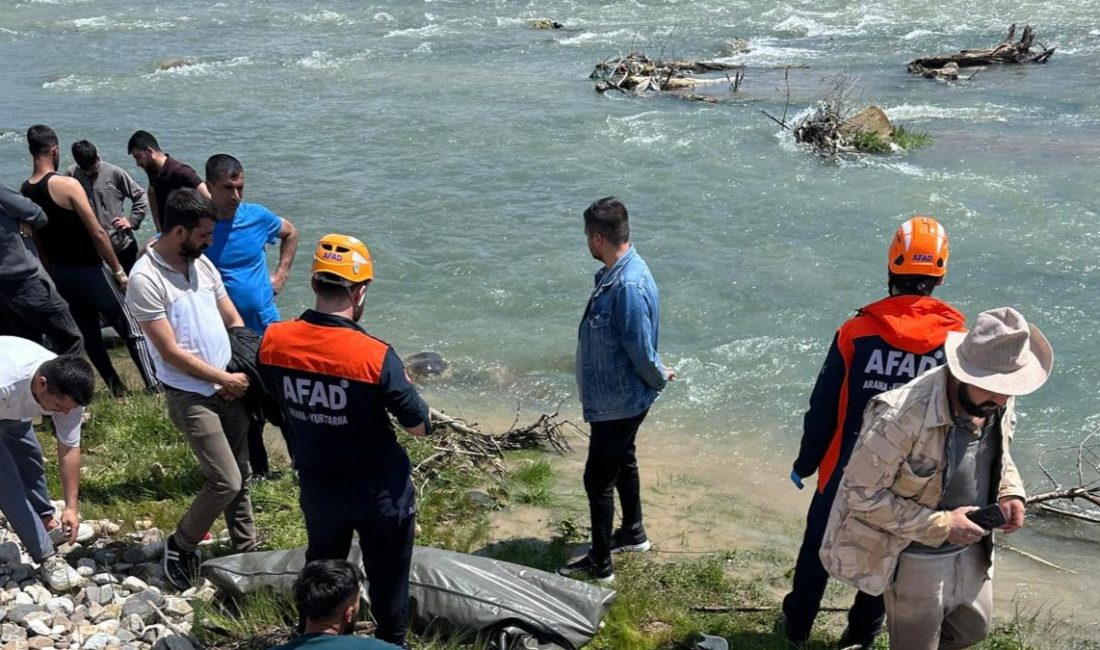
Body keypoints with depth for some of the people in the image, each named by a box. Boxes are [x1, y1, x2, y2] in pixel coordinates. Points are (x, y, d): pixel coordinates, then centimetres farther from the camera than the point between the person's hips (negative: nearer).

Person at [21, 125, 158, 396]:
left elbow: (38, 243, 10)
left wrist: (55, 276, 20)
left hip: (61, 273, 7)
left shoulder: (24, 192, 2)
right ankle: (154, 384, -2)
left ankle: (117, 388, 22)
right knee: (131, 328, 1)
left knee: (89, 334, 16)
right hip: (89, 269, -7)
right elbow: (97, 234, -18)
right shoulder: (67, 185, -18)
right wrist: (118, 270, -10)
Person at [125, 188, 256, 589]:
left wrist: (241, 373, -2)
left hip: (230, 388, 7)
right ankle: (180, 546, 15)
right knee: (226, 482, -8)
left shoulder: (202, 263, 4)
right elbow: (171, 353, -18)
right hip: (191, 397, -7)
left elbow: (233, 322, 11)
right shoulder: (145, 279, -19)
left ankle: (246, 548, 31)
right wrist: (225, 379, -12)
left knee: (241, 475, 15)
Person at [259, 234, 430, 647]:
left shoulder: (272, 342, -13)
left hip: (317, 486, 4)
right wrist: (399, 385, 1)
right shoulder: (375, 356, -26)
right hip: (380, 490, -4)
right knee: (387, 580, 17)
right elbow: (420, 427, -16)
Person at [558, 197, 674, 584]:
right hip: (616, 396, 10)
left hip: (618, 401, -10)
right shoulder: (618, 271, 1)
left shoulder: (628, 286, -32)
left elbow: (642, 351, -25)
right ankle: (633, 532, 45)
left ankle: (600, 564, 17)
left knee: (598, 479, 2)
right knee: (622, 461, 25)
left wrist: (659, 379, -9)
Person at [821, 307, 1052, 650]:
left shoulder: (999, 405, -11)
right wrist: (940, 525, -27)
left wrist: (1011, 492, -8)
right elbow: (860, 493, -27)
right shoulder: (903, 418, -34)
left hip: (972, 550, 7)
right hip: (917, 558, -7)